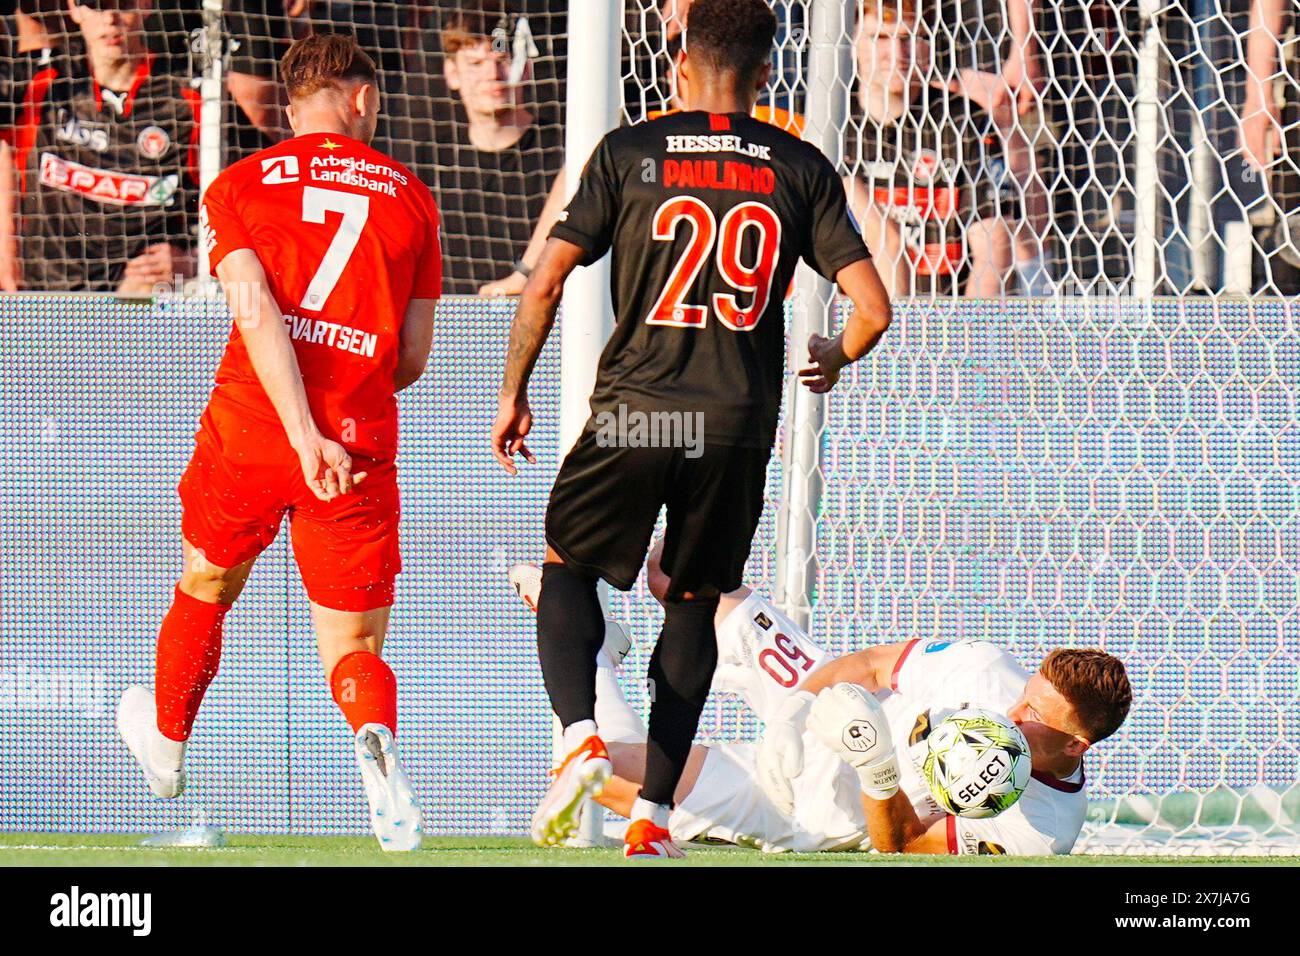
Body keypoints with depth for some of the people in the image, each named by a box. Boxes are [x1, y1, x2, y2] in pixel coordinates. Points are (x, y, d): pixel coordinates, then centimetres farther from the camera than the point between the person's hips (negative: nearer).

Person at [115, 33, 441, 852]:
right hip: (362, 443, 0)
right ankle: (377, 735, -30)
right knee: (355, 649, 4)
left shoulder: (239, 185, 3)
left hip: (248, 432, 0)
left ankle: (167, 745, 47)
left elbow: (256, 312, -12)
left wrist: (305, 436, -17)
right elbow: (413, 361, 8)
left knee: (205, 591, 27)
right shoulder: (410, 198, 7)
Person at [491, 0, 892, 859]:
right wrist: (834, 361, 22)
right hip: (739, 424, 1)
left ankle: (581, 735, -7)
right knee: (695, 604, 17)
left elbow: (545, 282, -2)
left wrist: (514, 393, 11)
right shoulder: (801, 170, 3)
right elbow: (873, 308, 0)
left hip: (632, 412, -1)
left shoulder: (629, 153, 1)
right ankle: (654, 815, 10)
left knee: (568, 567, 18)